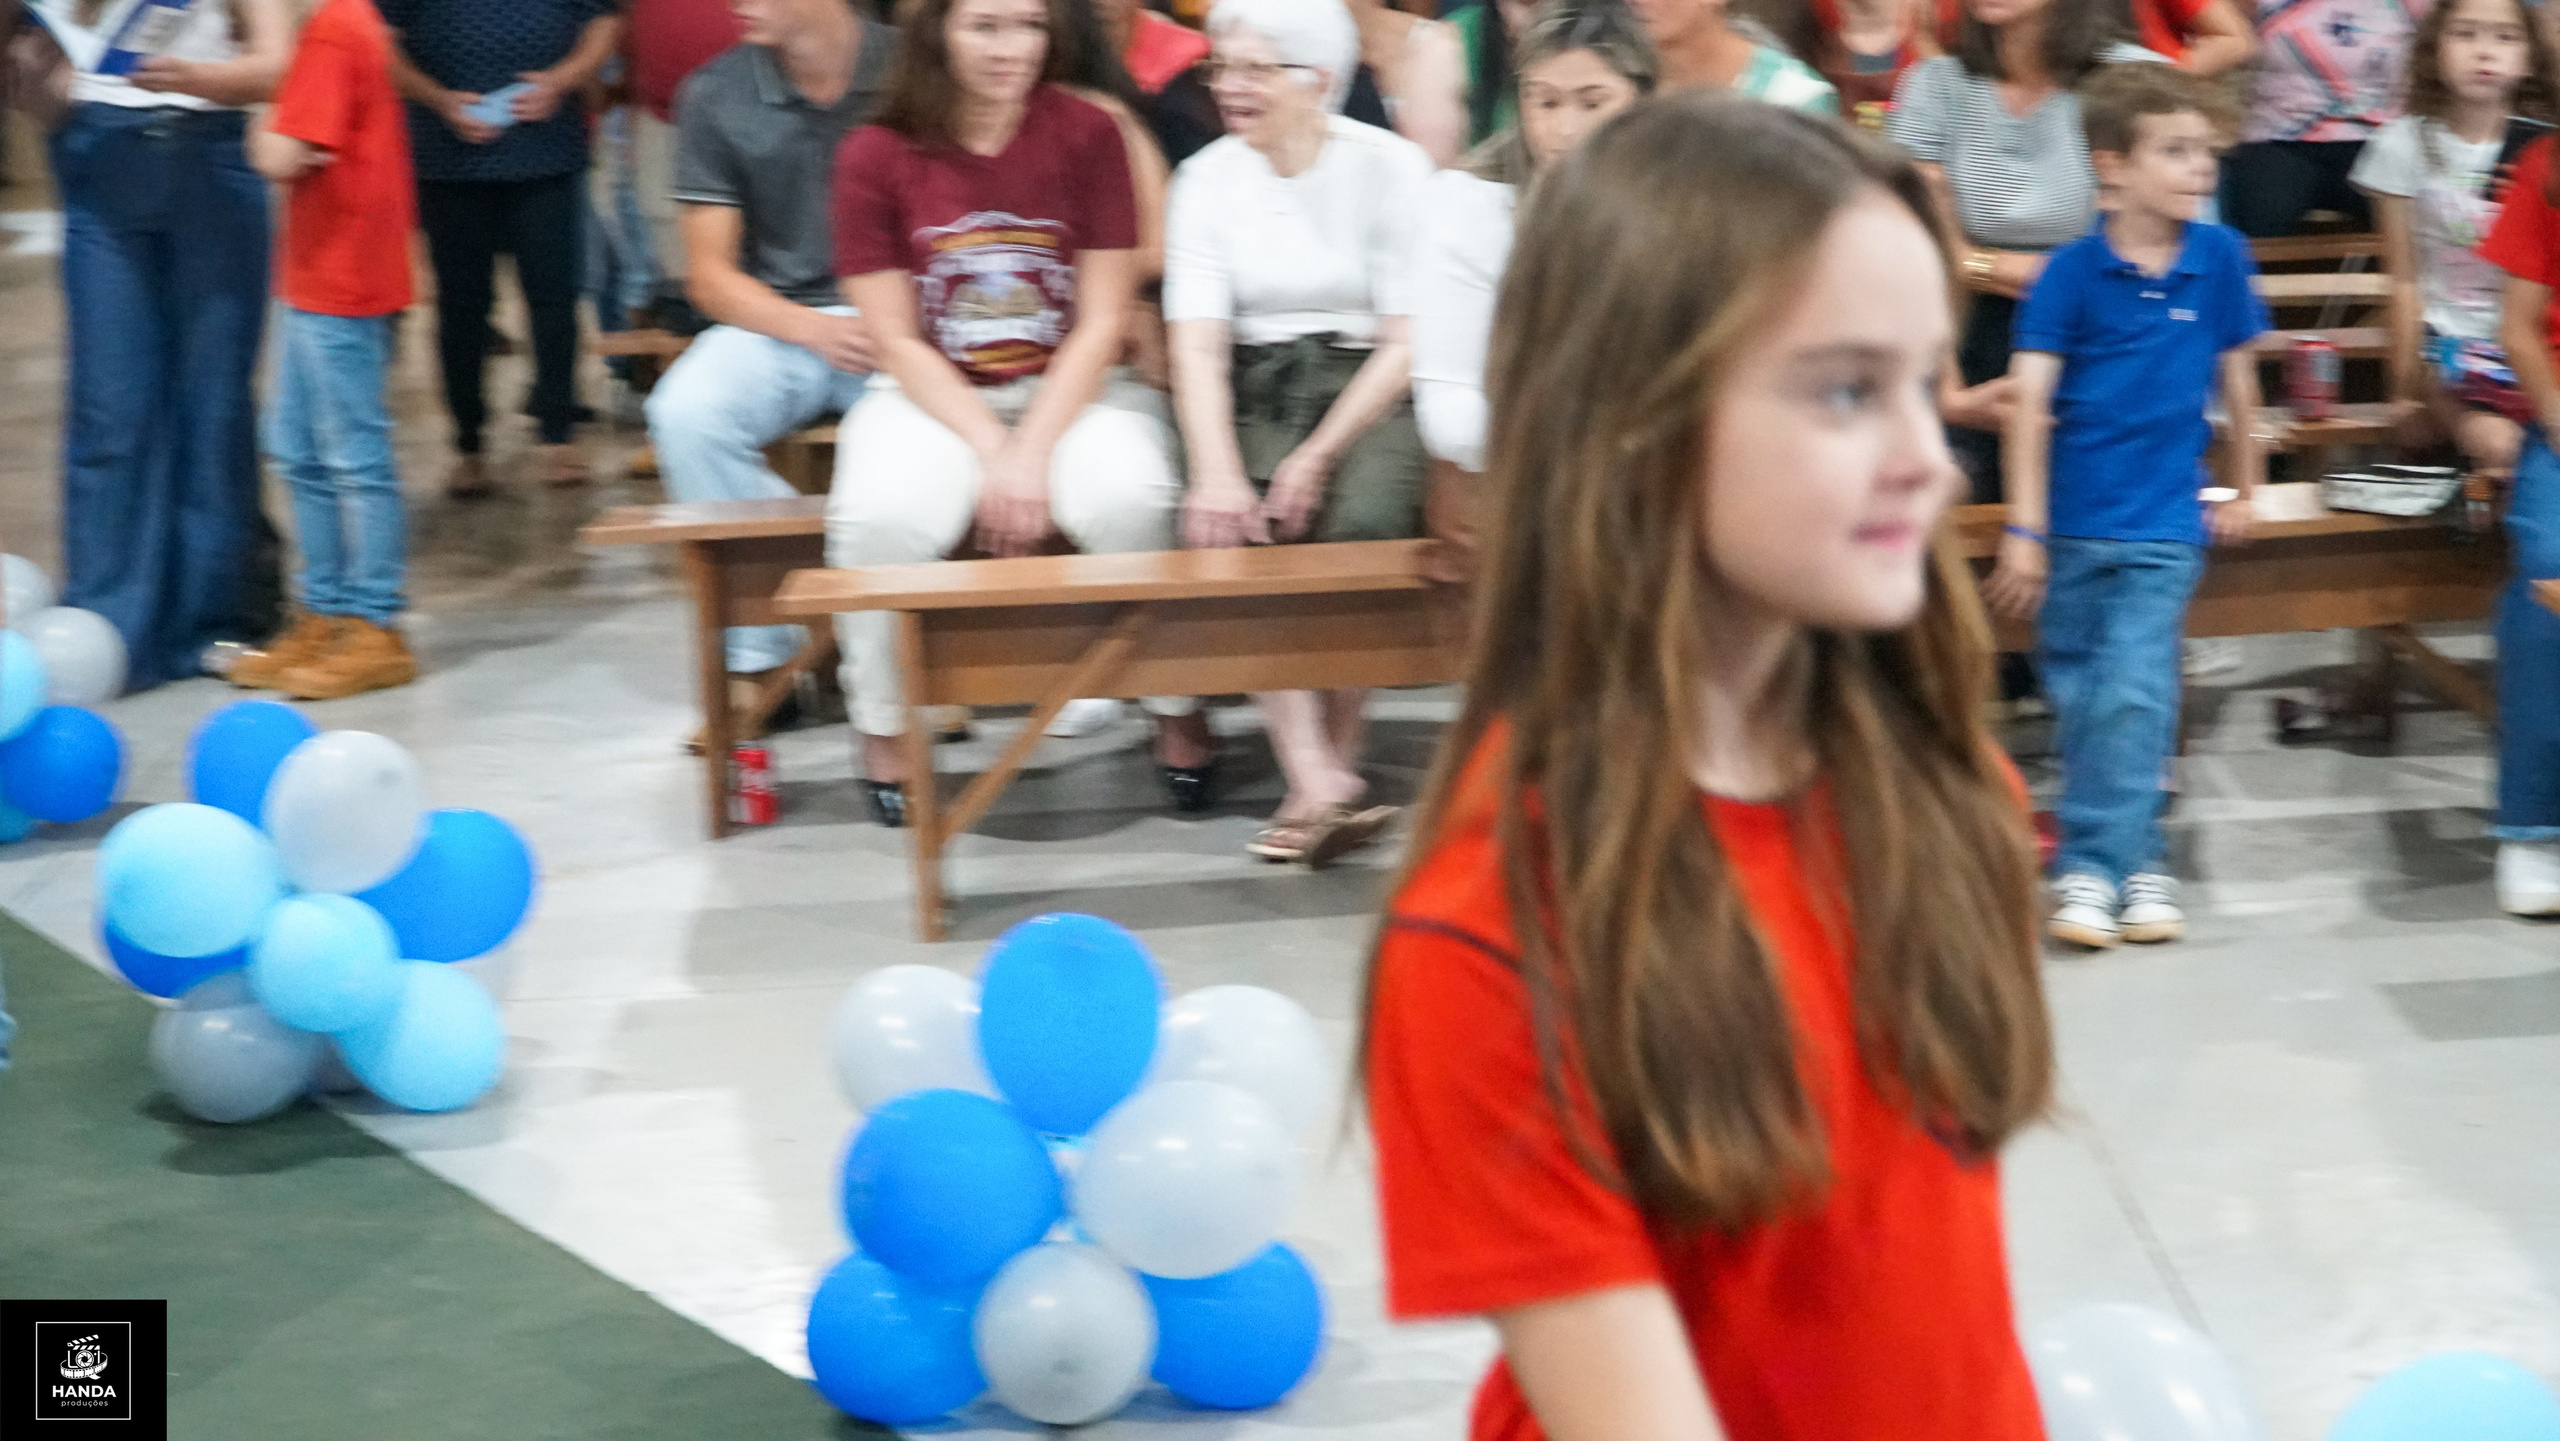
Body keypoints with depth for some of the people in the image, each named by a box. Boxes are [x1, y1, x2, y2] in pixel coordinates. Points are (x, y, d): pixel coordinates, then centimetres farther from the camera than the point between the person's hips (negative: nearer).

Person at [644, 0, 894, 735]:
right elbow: (710, 275, 2)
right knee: (686, 413, -28)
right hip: (779, 319, 2)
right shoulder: (715, 96, 2)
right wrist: (816, 330, -15)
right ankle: (761, 651, -13)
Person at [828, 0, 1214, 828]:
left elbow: (1102, 322, -6)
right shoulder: (875, 158, -6)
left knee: (1129, 497, -31)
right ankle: (884, 729, -5)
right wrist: (990, 450, -17)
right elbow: (898, 341, -5)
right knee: (881, 517, -30)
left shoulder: (1087, 136, -6)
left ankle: (1177, 711, -8)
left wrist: (1032, 452, -17)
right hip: (932, 397, 0)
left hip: (1071, 388, 0)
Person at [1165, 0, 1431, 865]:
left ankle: (1332, 761, -18)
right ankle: (1317, 782, -35)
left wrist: (1319, 456, -18)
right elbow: (1197, 343, -5)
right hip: (1256, 395, 2)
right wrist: (1216, 471, -22)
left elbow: (1408, 340, -7)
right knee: (1240, 535, -28)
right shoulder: (1206, 179, 5)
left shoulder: (1390, 168, -3)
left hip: (1373, 390, -2)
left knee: (1362, 518, -32)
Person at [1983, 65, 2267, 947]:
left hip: (2164, 521, 0)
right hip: (2072, 520, 0)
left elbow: (2236, 376, 10)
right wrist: (2023, 531, -13)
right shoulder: (2073, 271, -8)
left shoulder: (2221, 258, -3)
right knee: (2077, 698, 8)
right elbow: (2031, 402, -9)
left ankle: (2092, 865, -8)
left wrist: (2245, 491, 18)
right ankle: (2137, 858, 23)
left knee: (2133, 695, -12)